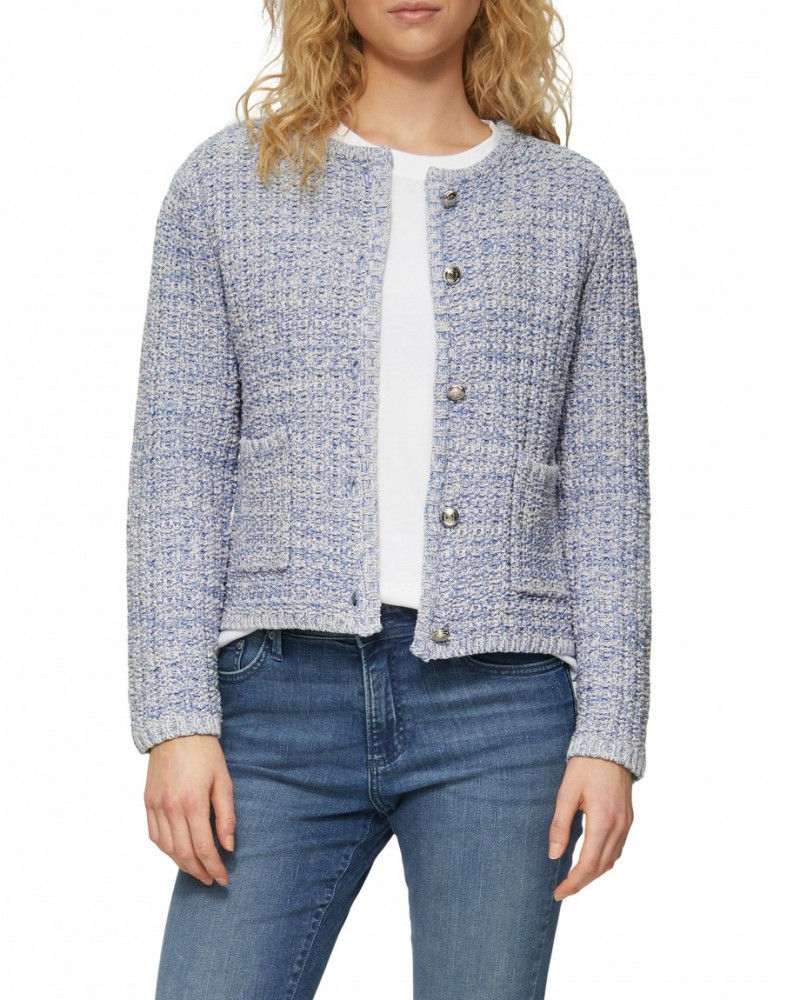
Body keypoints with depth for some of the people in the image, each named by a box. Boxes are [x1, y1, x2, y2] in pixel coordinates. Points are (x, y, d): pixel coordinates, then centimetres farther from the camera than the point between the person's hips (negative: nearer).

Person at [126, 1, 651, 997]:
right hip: (287, 692, 0)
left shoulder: (573, 203, 10)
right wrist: (177, 721, -4)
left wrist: (610, 733, 0)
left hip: (502, 705, 1)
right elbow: (177, 472, 4)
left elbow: (607, 490, 8)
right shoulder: (227, 183, 9)